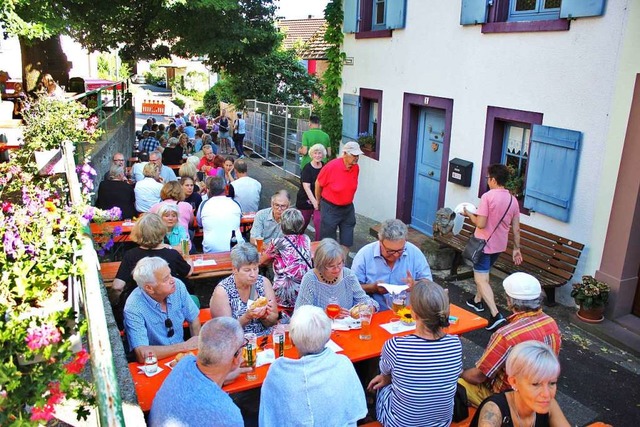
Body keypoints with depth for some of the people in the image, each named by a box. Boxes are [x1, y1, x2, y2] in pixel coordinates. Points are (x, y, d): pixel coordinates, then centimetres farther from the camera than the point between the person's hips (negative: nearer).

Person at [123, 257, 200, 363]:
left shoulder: (178, 285, -8)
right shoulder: (133, 308, -21)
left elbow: (193, 320, 7)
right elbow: (142, 354, -27)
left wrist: (197, 344, -8)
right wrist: (184, 346, -21)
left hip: (181, 355, 4)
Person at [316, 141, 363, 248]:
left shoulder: (356, 168, -6)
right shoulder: (331, 166, -20)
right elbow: (318, 183, -5)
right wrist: (318, 201, 8)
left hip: (348, 208, 5)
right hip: (330, 208, -5)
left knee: (346, 242, 9)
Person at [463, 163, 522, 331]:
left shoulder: (487, 196, -19)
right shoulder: (513, 200, 2)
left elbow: (481, 224, -22)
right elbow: (516, 229, 5)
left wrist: (469, 214, -4)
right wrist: (516, 249, 14)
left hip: (484, 244, -7)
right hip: (499, 245, 7)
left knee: (481, 279, -6)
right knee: (483, 273, 27)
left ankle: (496, 315, -17)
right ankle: (477, 301, 42)